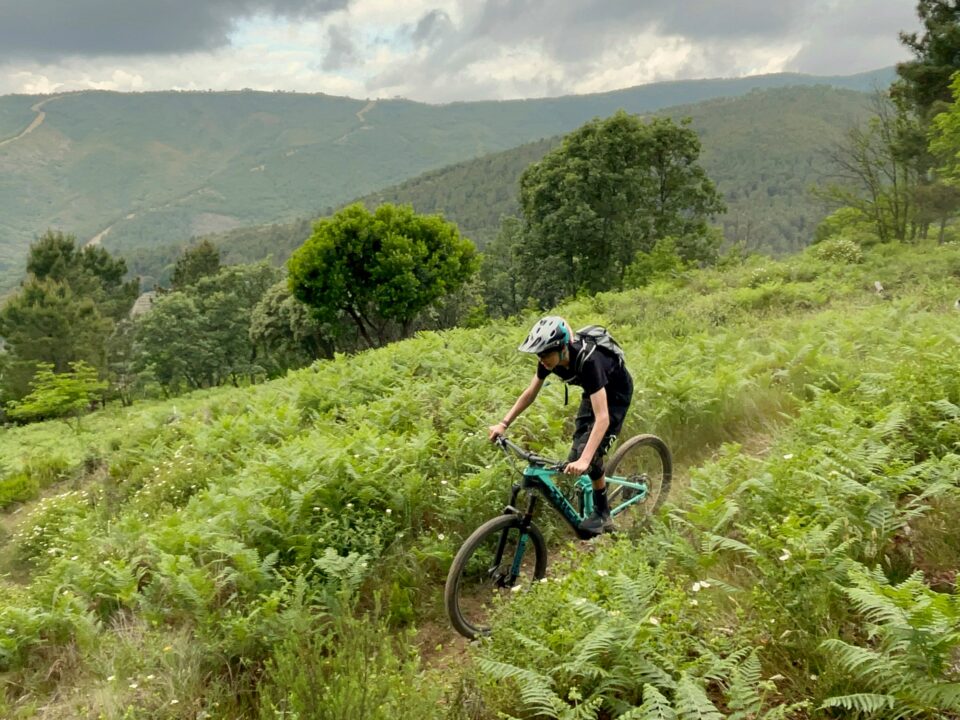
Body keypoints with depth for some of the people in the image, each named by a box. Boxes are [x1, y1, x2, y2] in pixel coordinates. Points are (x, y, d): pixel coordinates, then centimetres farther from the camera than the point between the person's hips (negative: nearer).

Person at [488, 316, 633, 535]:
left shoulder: (588, 361, -41)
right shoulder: (549, 358, -22)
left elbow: (602, 418, -46)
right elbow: (530, 393, -7)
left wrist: (585, 460, -55)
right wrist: (503, 424, -14)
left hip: (615, 394, -7)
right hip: (593, 392, 7)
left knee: (591, 453, -17)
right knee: (577, 453, 1)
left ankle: (602, 515, 1)